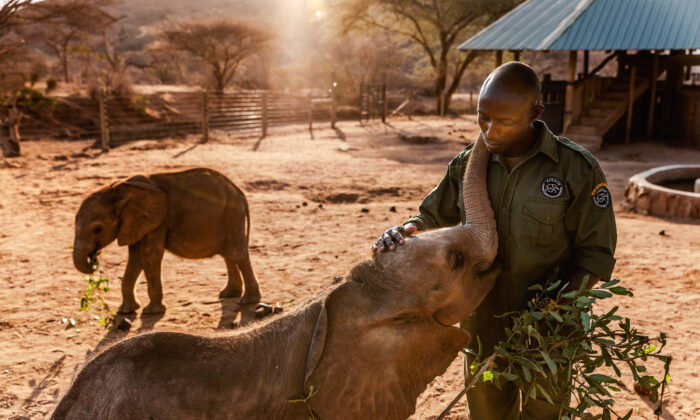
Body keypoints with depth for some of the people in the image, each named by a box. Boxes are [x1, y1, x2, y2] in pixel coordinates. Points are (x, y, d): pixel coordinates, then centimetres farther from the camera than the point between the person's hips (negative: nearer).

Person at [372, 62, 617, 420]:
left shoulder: (576, 169, -14)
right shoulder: (467, 165, -3)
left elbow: (597, 253, -8)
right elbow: (433, 217, 7)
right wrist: (404, 232, -16)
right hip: (483, 328, 3)